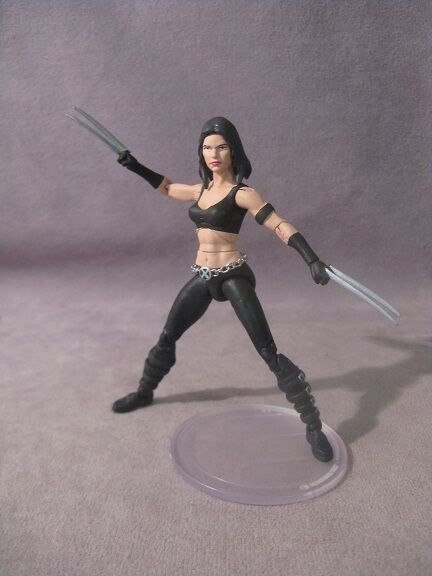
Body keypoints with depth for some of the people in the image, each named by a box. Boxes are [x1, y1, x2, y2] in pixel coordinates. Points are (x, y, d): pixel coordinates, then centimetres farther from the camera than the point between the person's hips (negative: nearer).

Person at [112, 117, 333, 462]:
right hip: (202, 277, 7)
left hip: (233, 276, -7)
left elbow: (281, 227, -16)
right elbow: (167, 187, 30)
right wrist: (135, 167, 27)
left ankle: (314, 427, 1)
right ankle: (144, 393, 41)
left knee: (269, 352, -10)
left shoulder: (241, 193, -9)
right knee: (167, 338, 17)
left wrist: (312, 260, -27)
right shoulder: (202, 190, 11)